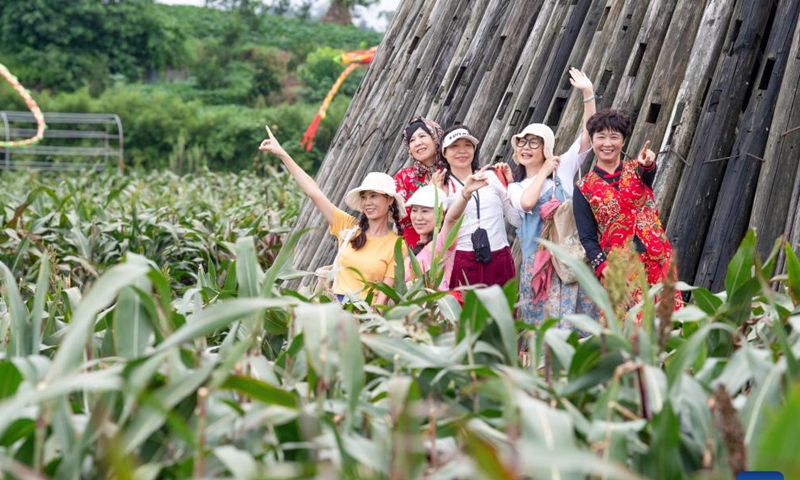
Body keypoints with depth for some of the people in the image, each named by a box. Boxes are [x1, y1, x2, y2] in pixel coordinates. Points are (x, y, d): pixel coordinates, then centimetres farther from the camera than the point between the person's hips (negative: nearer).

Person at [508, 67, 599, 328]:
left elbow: (587, 135, 0)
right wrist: (544, 171, 1)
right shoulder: (515, 188, 13)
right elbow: (527, 202, -11)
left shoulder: (563, 169, 11)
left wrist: (588, 93, -8)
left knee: (576, 314, -3)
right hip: (537, 258, 1)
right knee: (542, 318, 0)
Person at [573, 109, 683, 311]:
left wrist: (647, 164, -42)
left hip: (657, 259, 2)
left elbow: (648, 174, -18)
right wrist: (603, 268, -15)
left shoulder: (636, 169, 8)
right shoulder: (585, 188, 5)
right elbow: (587, 237, 0)